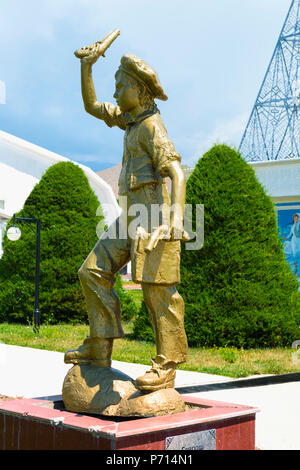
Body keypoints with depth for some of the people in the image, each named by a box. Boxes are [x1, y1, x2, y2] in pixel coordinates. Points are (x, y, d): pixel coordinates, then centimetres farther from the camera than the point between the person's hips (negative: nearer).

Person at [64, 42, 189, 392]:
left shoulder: (151, 125, -9)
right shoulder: (132, 119, 19)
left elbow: (176, 172, -19)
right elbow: (92, 107, 30)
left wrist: (177, 215, -31)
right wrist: (86, 69, 20)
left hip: (155, 216, -10)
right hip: (133, 217, 10)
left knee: (158, 288, -8)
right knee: (94, 272, 6)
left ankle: (166, 366, -2)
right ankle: (99, 348, 8)